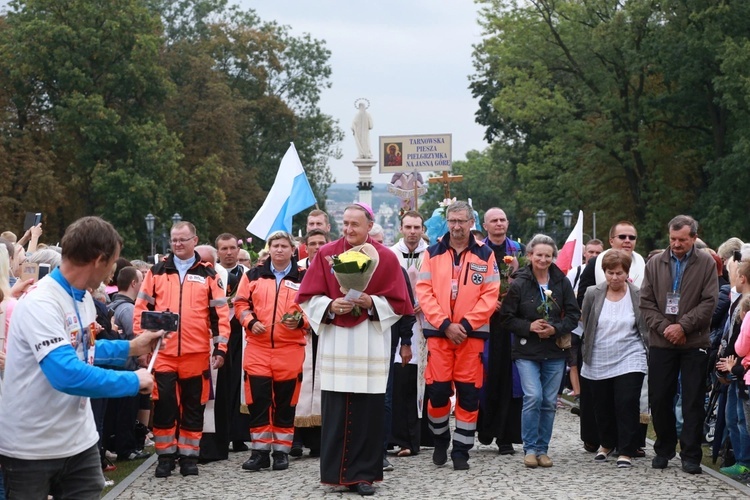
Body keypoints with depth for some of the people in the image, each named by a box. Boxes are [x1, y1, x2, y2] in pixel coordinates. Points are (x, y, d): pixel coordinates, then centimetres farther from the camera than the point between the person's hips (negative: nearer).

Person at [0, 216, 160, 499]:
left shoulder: (83, 298, 7)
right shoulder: (40, 303, -23)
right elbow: (67, 374, -34)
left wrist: (130, 348, 16)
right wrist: (133, 381, -24)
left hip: (78, 439, 8)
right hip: (31, 448, -8)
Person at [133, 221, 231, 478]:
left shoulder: (208, 274, 5)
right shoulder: (157, 271, 7)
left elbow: (220, 313, 3)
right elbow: (142, 308, 7)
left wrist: (220, 347, -2)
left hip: (196, 353, 0)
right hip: (162, 352, 0)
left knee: (193, 407, 6)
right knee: (163, 405, 1)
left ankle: (189, 456, 15)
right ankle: (165, 456, 11)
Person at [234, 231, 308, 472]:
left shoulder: (304, 278, 6)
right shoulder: (253, 276, 12)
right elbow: (240, 303, 11)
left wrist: (300, 321, -15)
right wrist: (250, 322, -6)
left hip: (290, 349, -1)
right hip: (257, 347, 1)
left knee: (285, 402, 4)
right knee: (257, 401, -1)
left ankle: (282, 451, 13)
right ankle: (260, 451, 7)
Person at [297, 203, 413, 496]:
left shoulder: (386, 258, 3)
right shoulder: (325, 255, 4)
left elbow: (398, 302, 3)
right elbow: (308, 297, 4)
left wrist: (372, 303, -14)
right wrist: (330, 306, -14)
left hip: (370, 345, 0)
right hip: (335, 343, 1)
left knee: (367, 411, -1)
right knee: (335, 410, -1)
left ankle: (362, 474, 7)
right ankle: (335, 471, 8)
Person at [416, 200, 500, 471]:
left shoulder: (485, 255, 4)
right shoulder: (433, 253, 5)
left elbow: (490, 296, -2)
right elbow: (424, 292, -1)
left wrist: (466, 324, -12)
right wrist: (445, 325, -11)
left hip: (472, 334, 0)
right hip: (438, 332, 0)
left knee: (469, 395, 0)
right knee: (437, 391, -1)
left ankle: (461, 450, 9)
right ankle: (440, 440, 23)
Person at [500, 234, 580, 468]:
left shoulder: (562, 282, 2)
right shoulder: (519, 284, -4)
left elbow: (574, 315, 5)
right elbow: (506, 317, -2)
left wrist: (556, 329, -11)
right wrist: (529, 326, -16)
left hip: (555, 352, 3)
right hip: (527, 352, -3)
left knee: (549, 402, 6)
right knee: (533, 397, -15)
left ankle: (542, 449, 17)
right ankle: (530, 449, -2)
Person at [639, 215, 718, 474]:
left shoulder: (706, 264, 1)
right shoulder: (655, 264, 7)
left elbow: (709, 302, -6)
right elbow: (646, 302, 4)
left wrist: (683, 326, -14)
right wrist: (664, 327, -10)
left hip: (694, 343, -2)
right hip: (661, 343, 2)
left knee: (693, 402, 0)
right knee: (659, 399, 5)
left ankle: (690, 455, 6)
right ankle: (664, 450, 20)